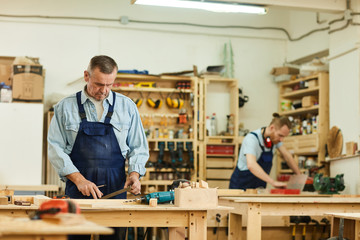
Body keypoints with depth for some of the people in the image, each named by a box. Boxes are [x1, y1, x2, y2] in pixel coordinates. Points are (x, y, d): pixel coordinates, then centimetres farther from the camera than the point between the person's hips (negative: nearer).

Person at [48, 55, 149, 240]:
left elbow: (138, 147, 11)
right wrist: (78, 179, -12)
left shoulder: (127, 106, 7)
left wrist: (134, 173, -8)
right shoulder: (65, 107, 4)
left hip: (115, 190, 1)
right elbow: (56, 148, 0)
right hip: (77, 191, -1)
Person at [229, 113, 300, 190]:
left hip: (259, 186, 6)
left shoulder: (275, 137, -4)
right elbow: (251, 165, -41)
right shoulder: (252, 138, -27)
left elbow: (287, 156, 9)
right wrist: (273, 182, -47)